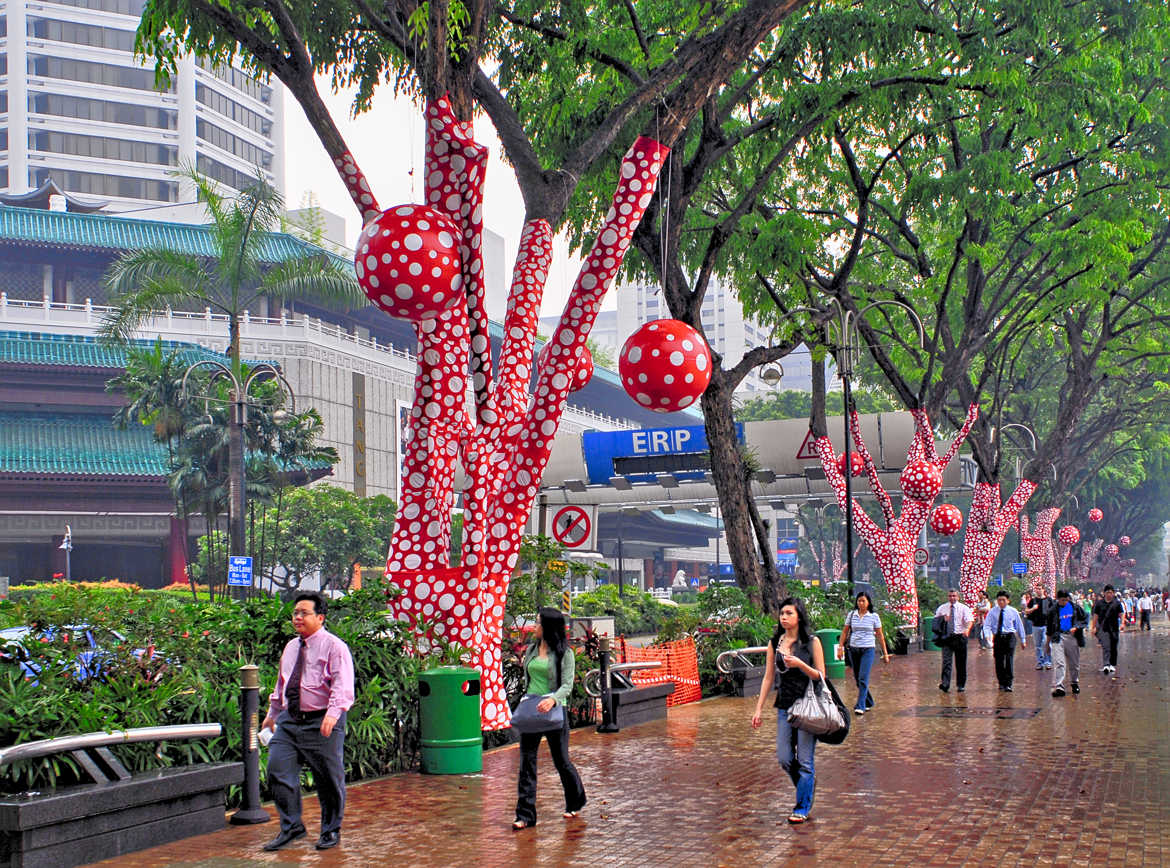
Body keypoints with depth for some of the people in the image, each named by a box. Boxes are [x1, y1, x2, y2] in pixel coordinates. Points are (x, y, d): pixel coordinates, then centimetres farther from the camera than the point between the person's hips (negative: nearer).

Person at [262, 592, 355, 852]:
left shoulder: (334, 647, -8)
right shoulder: (291, 647, 15)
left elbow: (343, 686, -18)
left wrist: (333, 714, -32)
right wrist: (272, 714, 28)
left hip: (321, 723, -6)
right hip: (289, 721, 6)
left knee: (329, 779, 3)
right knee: (278, 771, -2)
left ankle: (331, 830, 20)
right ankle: (290, 827, 11)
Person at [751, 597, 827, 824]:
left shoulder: (812, 642, -4)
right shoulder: (775, 643, 6)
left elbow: (820, 676, -4)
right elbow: (768, 677, 9)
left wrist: (800, 665, -21)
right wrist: (759, 708, 6)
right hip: (785, 706, 4)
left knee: (805, 760, -2)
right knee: (784, 759, 3)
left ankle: (802, 807, 10)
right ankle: (808, 783, 32)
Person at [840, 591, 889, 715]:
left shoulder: (874, 616, 0)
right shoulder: (851, 615, 6)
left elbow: (880, 635, 5)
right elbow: (845, 632, 11)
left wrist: (885, 653, 6)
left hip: (868, 649, -3)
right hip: (853, 649, 3)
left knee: (863, 678, -14)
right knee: (857, 679, 10)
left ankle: (860, 706, -15)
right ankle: (869, 703, 27)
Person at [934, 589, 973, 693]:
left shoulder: (964, 608, 1)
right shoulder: (942, 608, 8)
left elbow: (970, 620, -12)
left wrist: (968, 629, -33)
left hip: (960, 637, 0)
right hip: (946, 637, 0)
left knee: (961, 663, 7)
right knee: (946, 661, -12)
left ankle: (960, 685, 18)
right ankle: (944, 684, -20)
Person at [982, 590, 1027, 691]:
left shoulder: (1013, 611, 3)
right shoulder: (993, 612, 3)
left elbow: (1019, 625, 10)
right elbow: (987, 625, -1)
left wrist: (1023, 640, 13)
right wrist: (987, 636, -19)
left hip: (1010, 637, -2)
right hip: (997, 637, 2)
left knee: (1009, 660, -10)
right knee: (998, 662, 4)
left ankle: (1008, 684, -8)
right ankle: (1001, 683, 20)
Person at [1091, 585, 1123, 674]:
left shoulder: (1117, 603, 7)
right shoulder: (1099, 603, 6)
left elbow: (1120, 615, 4)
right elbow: (1095, 616, 9)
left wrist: (1122, 624, -13)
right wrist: (1094, 627, 7)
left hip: (1114, 628, 2)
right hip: (1103, 628, -2)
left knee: (1113, 648, 8)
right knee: (1105, 647, -14)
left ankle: (1113, 665, 23)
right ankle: (1106, 665, -24)